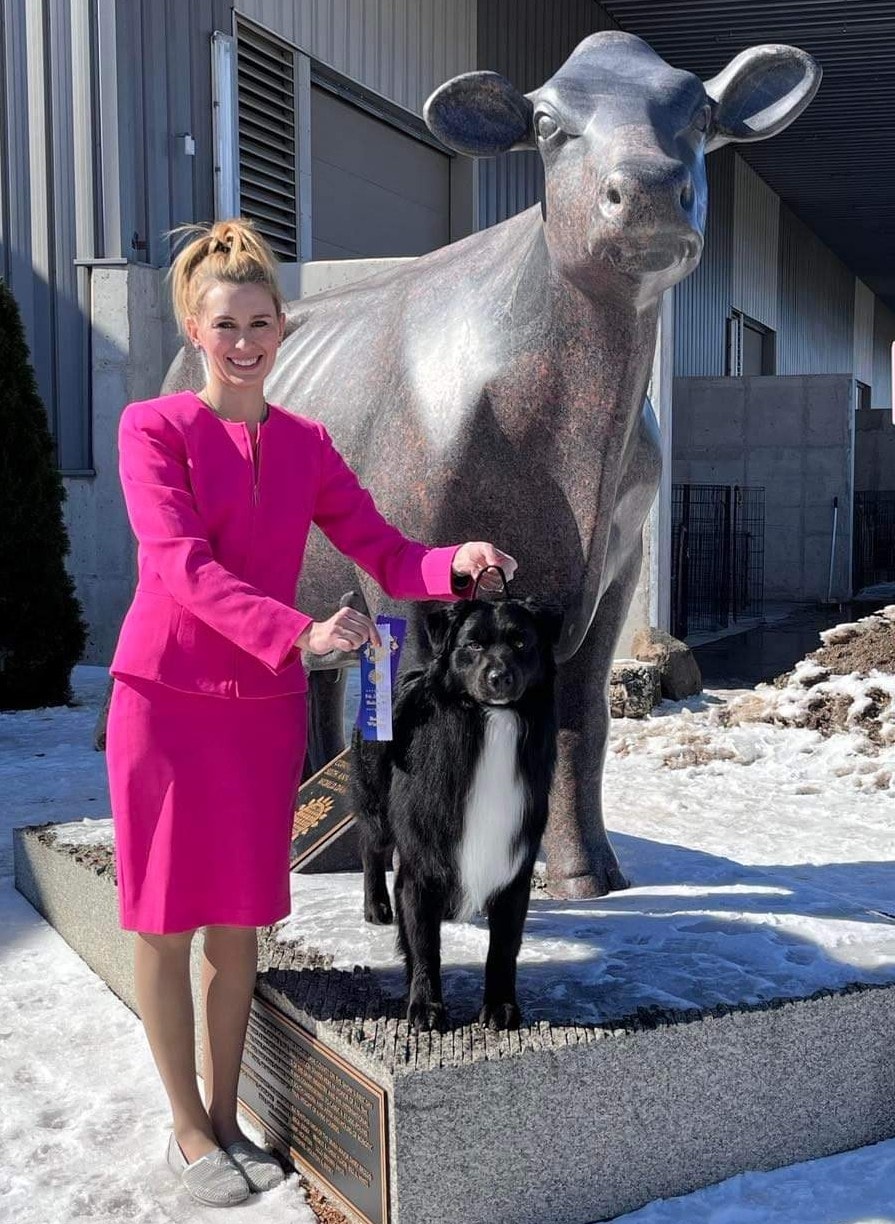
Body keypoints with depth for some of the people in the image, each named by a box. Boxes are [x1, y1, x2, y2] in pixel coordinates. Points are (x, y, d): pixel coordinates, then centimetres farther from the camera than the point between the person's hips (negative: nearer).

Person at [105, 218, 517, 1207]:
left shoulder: (307, 446, 8)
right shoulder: (152, 429, -6)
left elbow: (387, 557, 3)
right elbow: (184, 567, -18)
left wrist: (458, 564, -18)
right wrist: (300, 635, -31)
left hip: (266, 705, 4)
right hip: (167, 697, -4)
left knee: (239, 919, 11)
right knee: (165, 920, 5)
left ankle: (225, 1116, 28)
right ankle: (189, 1132, 22)